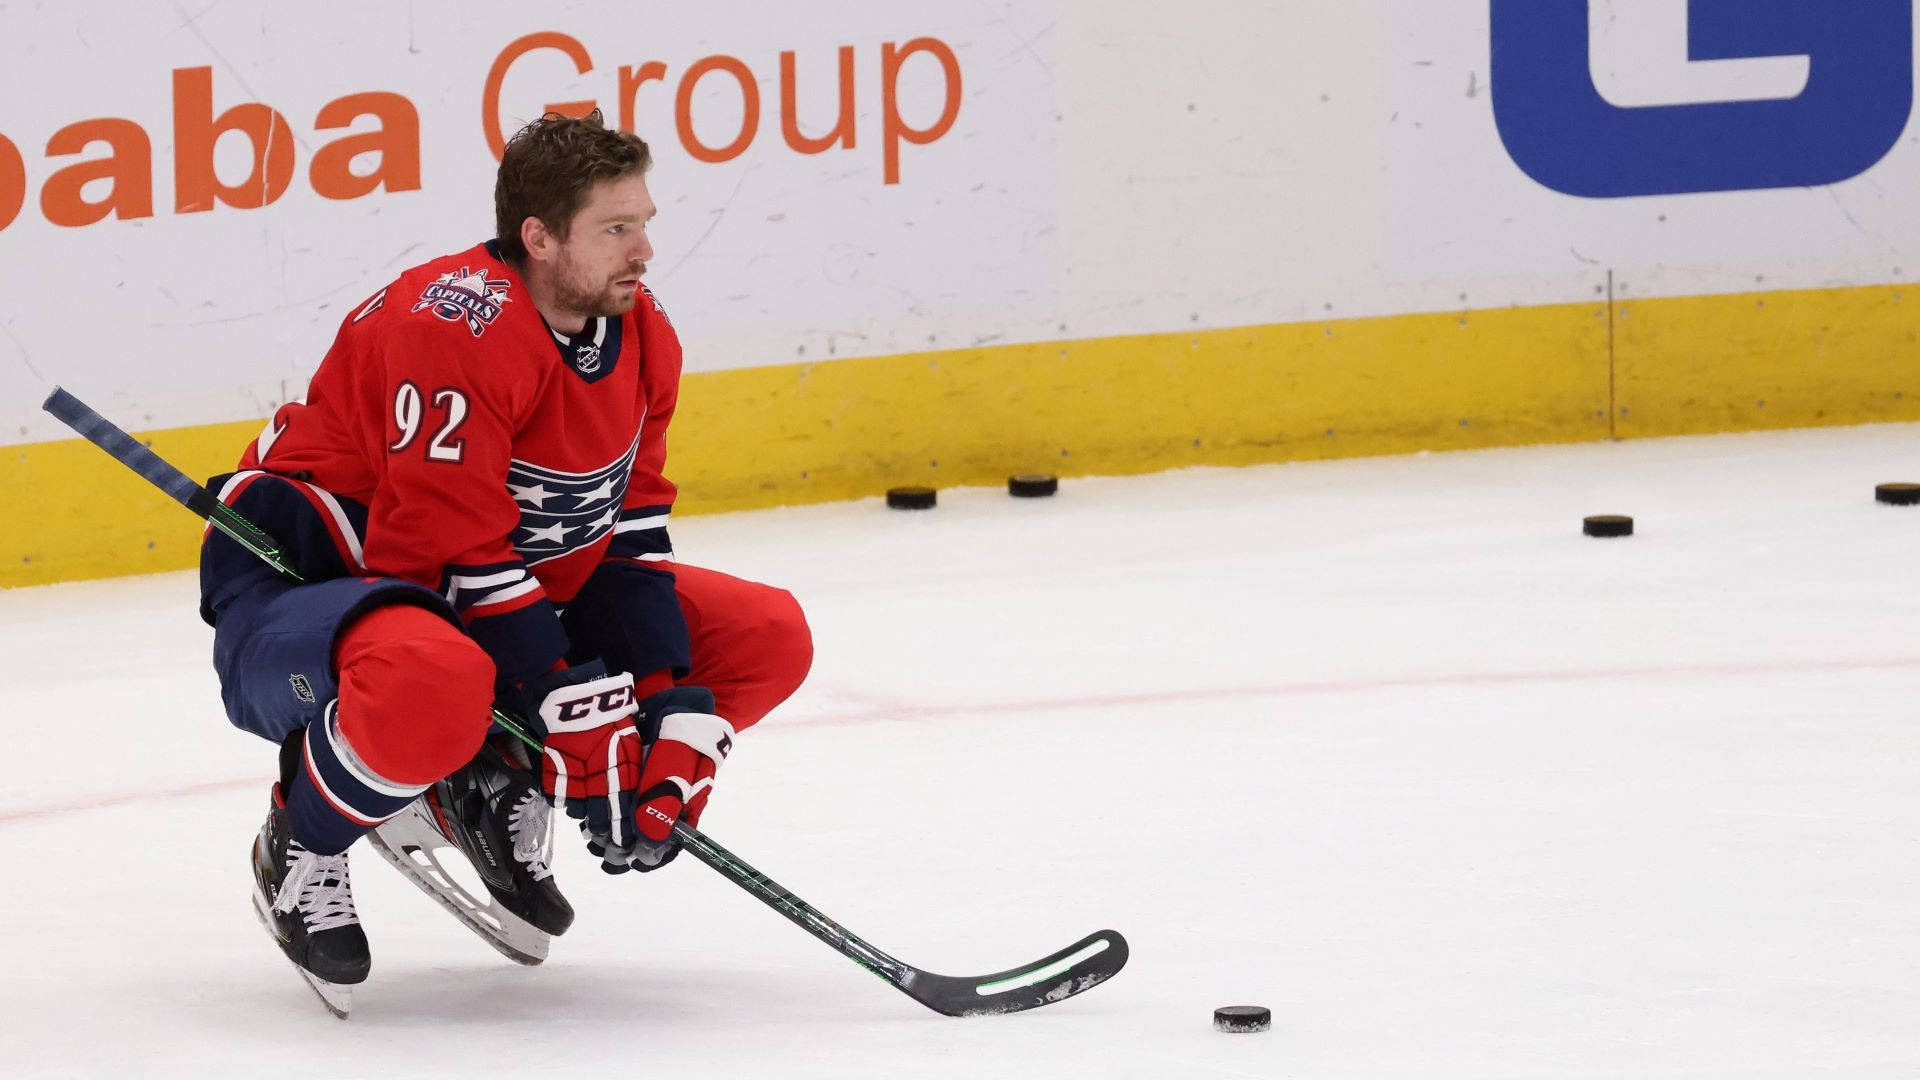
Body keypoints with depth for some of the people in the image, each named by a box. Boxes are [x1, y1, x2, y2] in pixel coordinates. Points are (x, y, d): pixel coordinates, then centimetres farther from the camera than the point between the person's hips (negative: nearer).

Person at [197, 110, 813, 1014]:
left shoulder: (640, 335, -1)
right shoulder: (453, 330, -28)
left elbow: (632, 530, 1)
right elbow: (458, 557, -29)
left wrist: (673, 711, -11)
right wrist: (577, 725, -27)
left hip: (518, 591, 9)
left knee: (770, 640, 0)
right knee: (434, 687, -45)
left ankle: (491, 790, 7)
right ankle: (301, 850, -12)